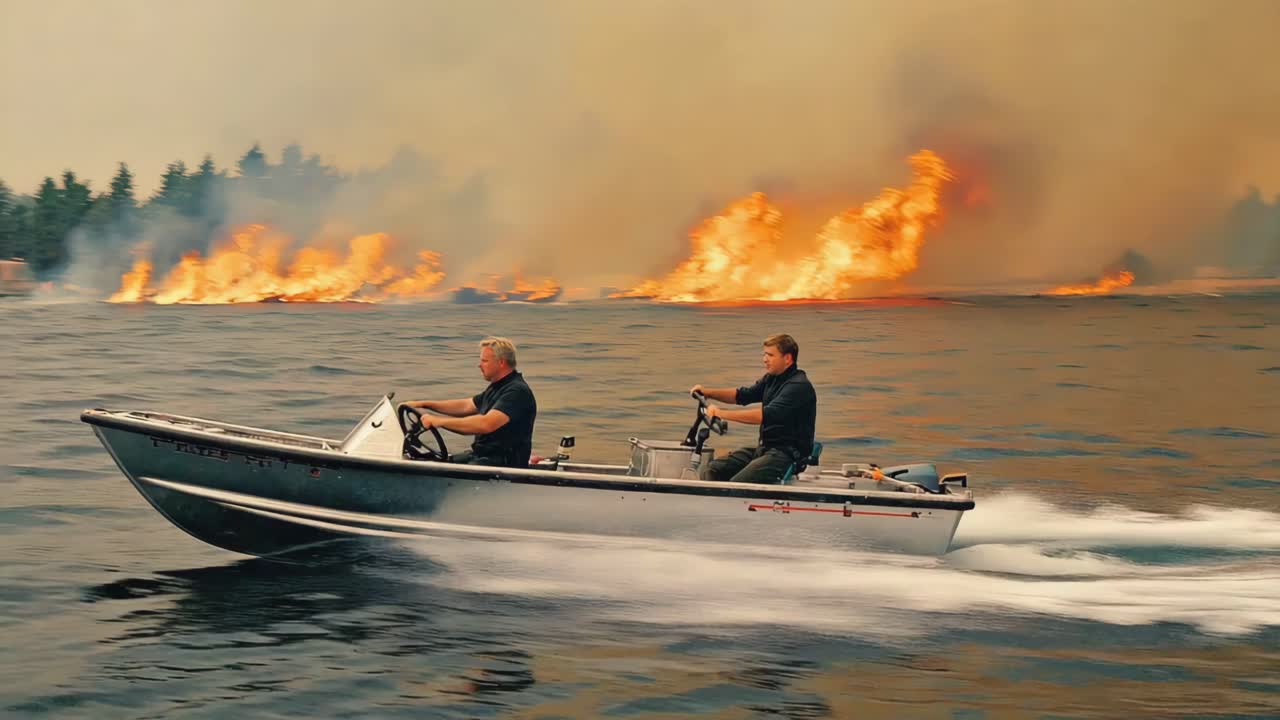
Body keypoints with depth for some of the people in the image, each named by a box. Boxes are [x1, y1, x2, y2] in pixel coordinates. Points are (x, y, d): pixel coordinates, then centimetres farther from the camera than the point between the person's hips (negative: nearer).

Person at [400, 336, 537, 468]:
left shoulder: (517, 391, -18)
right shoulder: (497, 387, 17)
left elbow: (486, 424, -30)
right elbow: (466, 406, 25)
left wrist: (439, 421, -27)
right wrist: (423, 404, 16)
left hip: (504, 463, -10)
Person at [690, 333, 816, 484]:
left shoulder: (799, 386, -17)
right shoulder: (772, 379, 13)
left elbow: (766, 415, -27)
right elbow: (743, 395, 17)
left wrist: (722, 413, -27)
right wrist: (708, 392, 1)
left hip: (788, 453, -9)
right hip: (765, 448, 9)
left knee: (738, 483, -29)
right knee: (709, 471, -3)